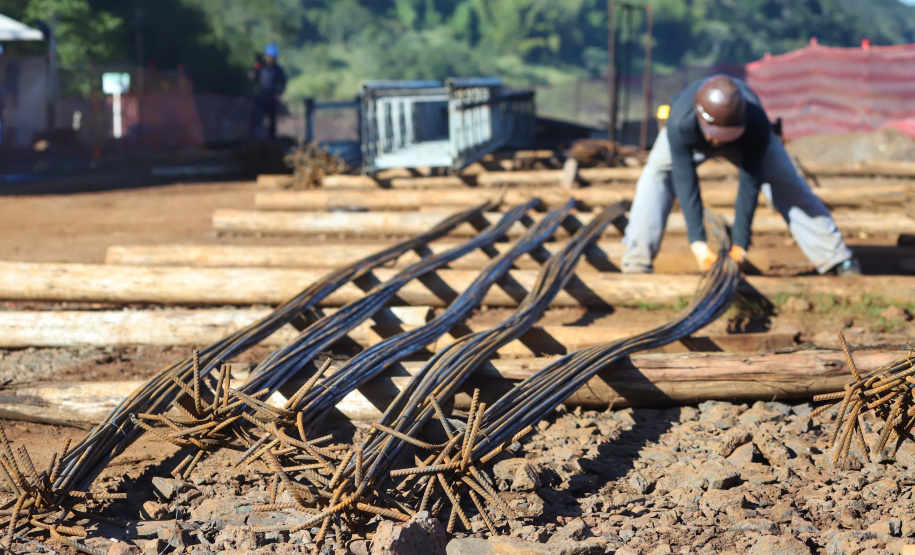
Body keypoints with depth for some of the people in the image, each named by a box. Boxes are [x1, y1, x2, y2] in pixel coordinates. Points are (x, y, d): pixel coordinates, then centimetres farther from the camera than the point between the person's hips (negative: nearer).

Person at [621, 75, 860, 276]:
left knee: (787, 184, -9)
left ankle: (837, 259, 1)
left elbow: (750, 184, -37)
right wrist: (697, 241, -43)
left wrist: (740, 242, -37)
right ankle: (637, 261, -22)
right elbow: (685, 182, -40)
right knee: (656, 176, -25)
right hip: (694, 141, 0)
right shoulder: (680, 124, -44)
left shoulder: (757, 125, -43)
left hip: (745, 139, 0)